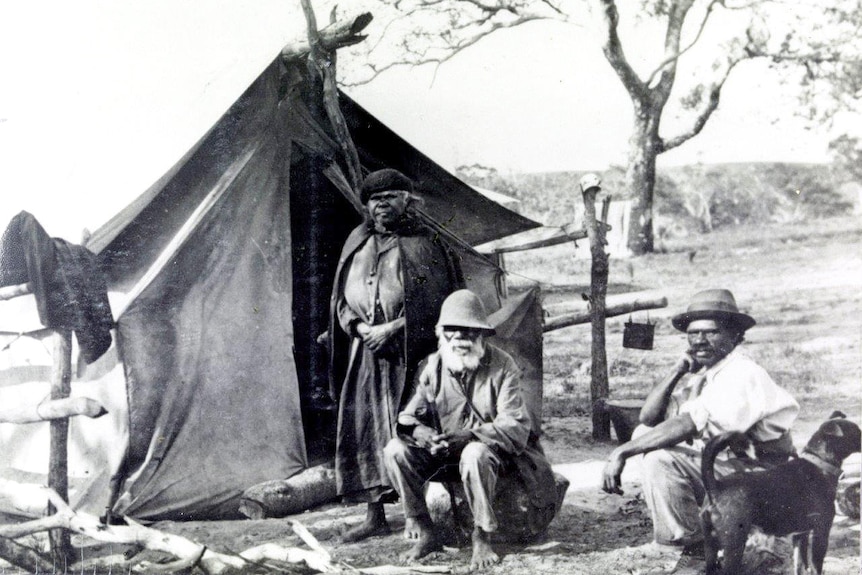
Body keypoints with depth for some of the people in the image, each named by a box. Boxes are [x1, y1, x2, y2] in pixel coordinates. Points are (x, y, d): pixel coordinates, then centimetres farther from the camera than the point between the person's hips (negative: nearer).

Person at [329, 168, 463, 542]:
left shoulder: (423, 244, -1)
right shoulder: (357, 242, 14)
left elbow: (436, 302, -7)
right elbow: (340, 298, 15)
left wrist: (392, 329, -13)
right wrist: (359, 327, -4)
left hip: (409, 352, -5)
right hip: (365, 354, 5)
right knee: (364, 429, 5)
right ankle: (375, 515, 14)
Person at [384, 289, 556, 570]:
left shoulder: (502, 365, -12)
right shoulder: (433, 365, -1)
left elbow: (515, 428, -19)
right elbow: (408, 417, -1)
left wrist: (469, 434, -33)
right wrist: (420, 432, -26)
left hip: (493, 449, -4)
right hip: (443, 451, 5)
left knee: (474, 454, -39)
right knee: (396, 450, -19)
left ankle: (482, 537, -19)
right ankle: (424, 533, -8)